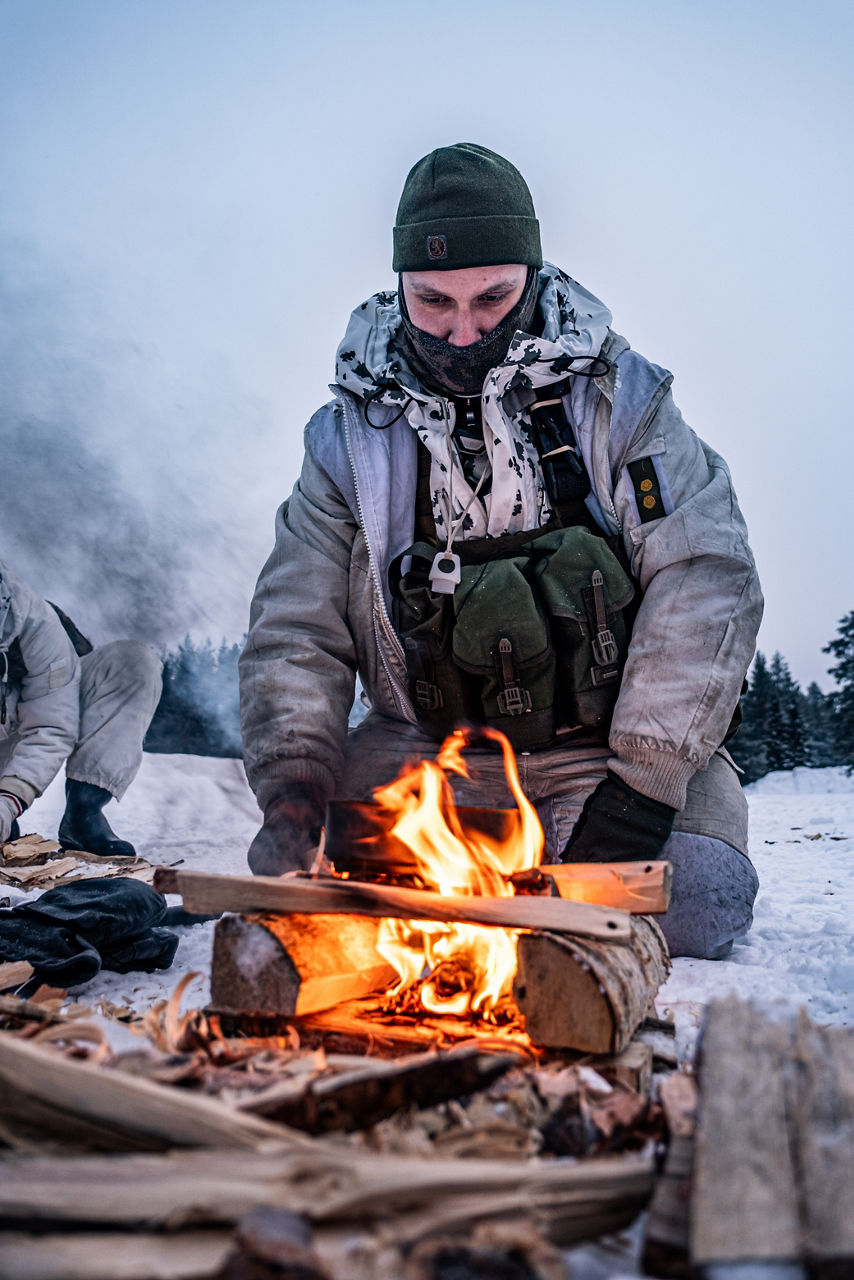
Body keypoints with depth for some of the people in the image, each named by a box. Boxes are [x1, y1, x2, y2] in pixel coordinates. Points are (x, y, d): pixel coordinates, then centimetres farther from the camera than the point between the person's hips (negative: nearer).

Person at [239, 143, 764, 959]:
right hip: (429, 747, 2)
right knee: (294, 872, -20)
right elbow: (296, 632, 0)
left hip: (607, 751, -1)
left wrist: (644, 781, -19)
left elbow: (705, 579, -11)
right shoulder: (349, 438, 1)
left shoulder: (614, 395, -4)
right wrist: (294, 790, -15)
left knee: (694, 903, -26)